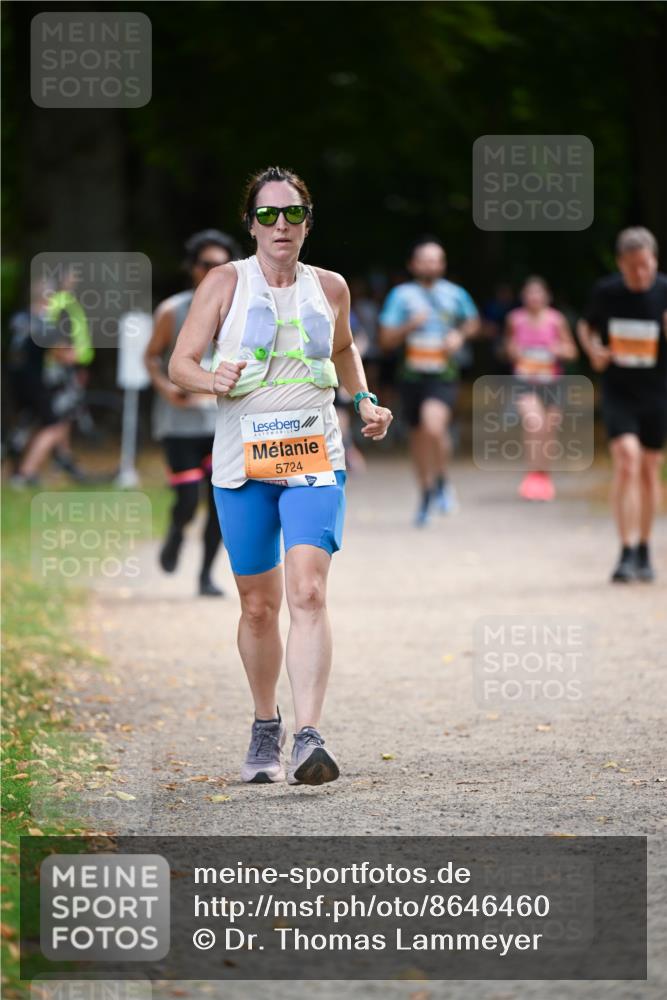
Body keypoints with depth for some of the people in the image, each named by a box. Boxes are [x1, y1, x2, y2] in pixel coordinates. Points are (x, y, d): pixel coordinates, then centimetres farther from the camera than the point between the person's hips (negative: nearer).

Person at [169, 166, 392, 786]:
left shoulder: (329, 288, 8)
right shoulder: (225, 283, 0)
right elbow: (179, 363, -3)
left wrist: (365, 400, 13)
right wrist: (213, 380, -24)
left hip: (314, 458, 0)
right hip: (242, 459, 0)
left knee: (308, 594, -18)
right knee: (258, 605, 9)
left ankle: (308, 737, -26)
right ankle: (265, 728, 31)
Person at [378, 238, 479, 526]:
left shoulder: (455, 294, 4)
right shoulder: (402, 295, 0)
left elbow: (473, 321, 23)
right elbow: (386, 339, -2)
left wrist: (460, 335, 3)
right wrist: (409, 326, -18)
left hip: (444, 375, -2)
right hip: (413, 375, 2)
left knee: (434, 426, -27)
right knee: (419, 435, 11)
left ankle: (441, 481, -2)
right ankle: (427, 492, 34)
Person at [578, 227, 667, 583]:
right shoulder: (606, 292, -5)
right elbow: (586, 326, 13)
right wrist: (593, 351, -7)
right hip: (618, 390, -1)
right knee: (626, 459, -18)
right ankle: (627, 553, -18)